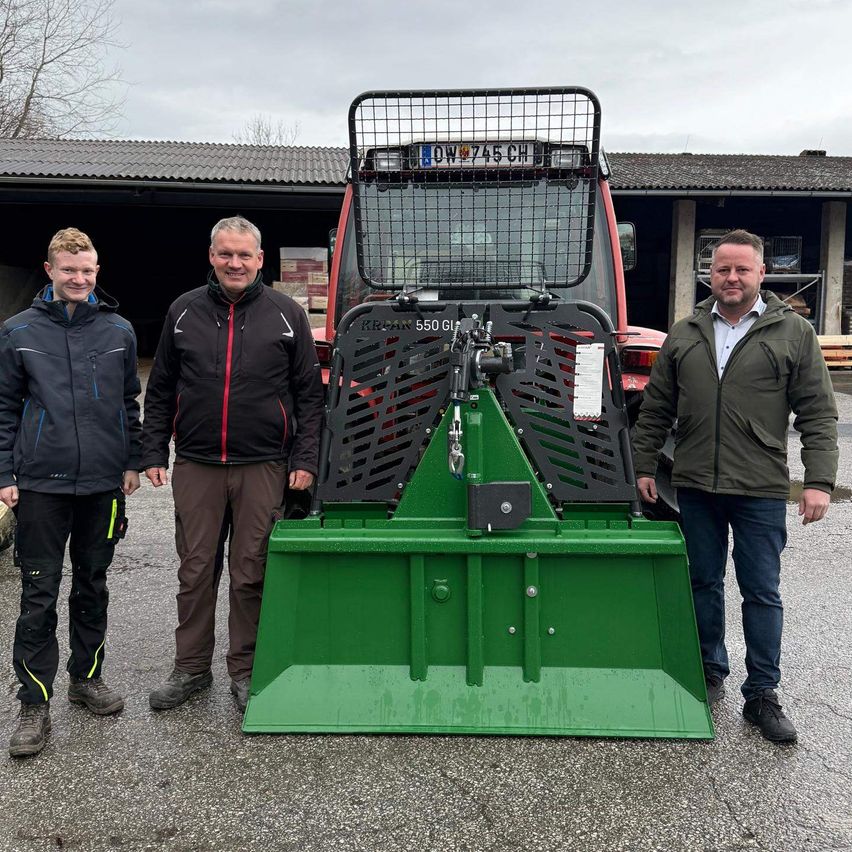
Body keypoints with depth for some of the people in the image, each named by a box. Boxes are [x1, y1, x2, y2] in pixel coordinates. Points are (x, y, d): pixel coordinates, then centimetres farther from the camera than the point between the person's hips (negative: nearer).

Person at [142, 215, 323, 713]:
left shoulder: (286, 315, 2)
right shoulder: (184, 312, 7)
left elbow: (310, 393, 2)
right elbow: (161, 390, 12)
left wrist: (305, 460, -5)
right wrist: (154, 453, 5)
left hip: (262, 467, -2)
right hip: (195, 466, 2)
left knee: (252, 574, 5)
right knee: (196, 571, 9)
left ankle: (247, 671, 21)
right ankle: (191, 668, 25)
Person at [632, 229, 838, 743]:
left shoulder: (794, 334, 0)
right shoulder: (684, 335, 8)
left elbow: (818, 414, -2)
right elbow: (656, 410, 11)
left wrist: (819, 481, -10)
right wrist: (645, 466, 8)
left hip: (761, 489, -3)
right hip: (695, 486, 3)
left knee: (762, 593, 4)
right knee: (704, 583, 13)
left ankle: (763, 695, 16)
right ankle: (710, 674, 30)